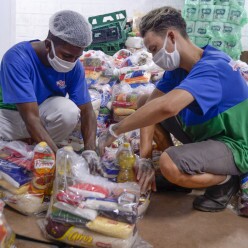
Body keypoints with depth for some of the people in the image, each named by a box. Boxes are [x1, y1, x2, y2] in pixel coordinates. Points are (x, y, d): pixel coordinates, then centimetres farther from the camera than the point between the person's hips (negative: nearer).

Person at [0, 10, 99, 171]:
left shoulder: (75, 66, -17)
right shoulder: (17, 58, -31)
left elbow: (87, 111, -15)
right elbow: (31, 118, -36)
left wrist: (90, 151, -32)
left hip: (44, 112, 3)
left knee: (69, 110, -32)